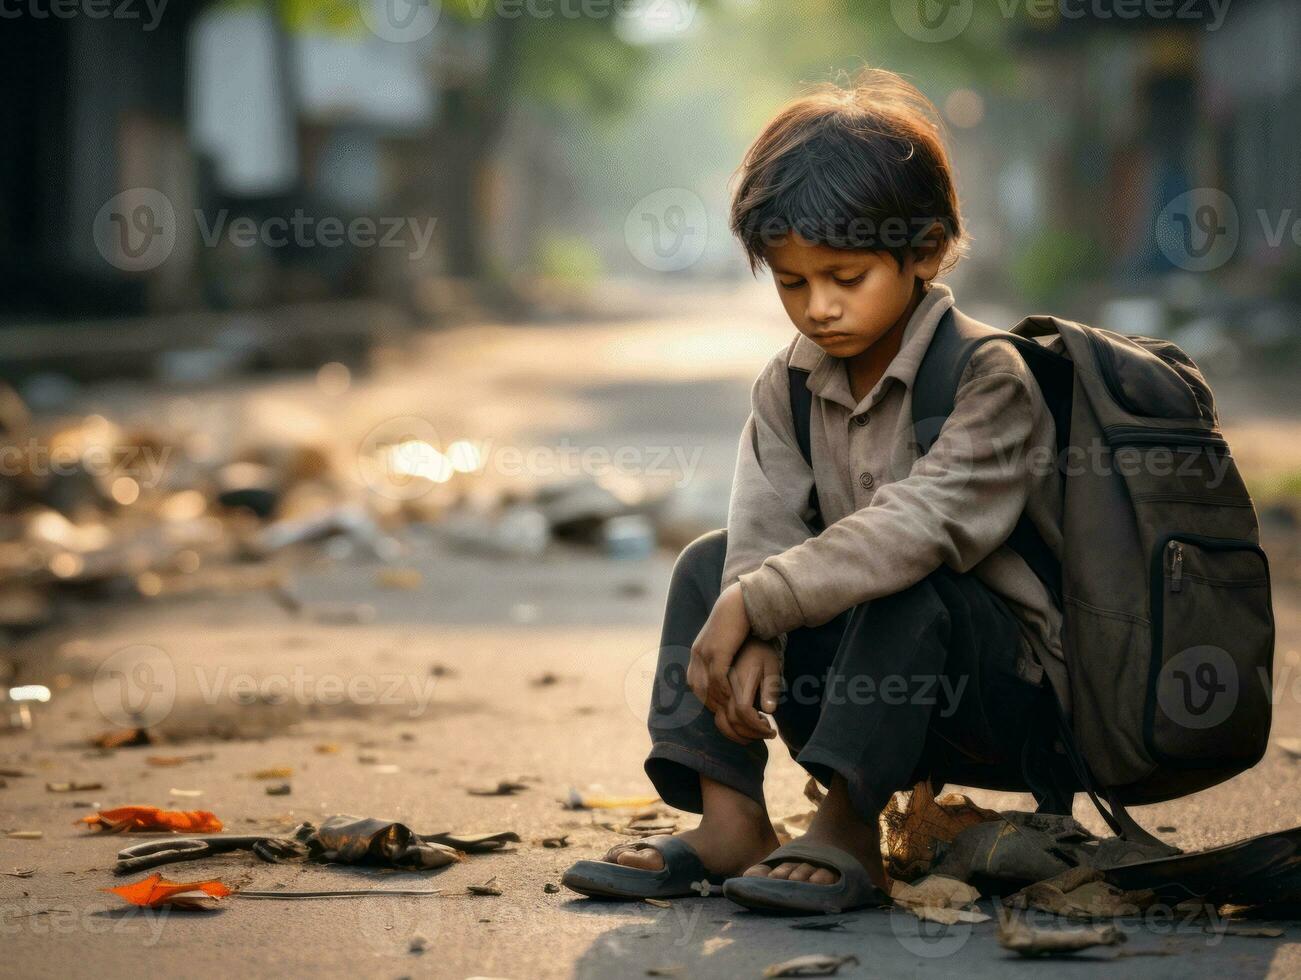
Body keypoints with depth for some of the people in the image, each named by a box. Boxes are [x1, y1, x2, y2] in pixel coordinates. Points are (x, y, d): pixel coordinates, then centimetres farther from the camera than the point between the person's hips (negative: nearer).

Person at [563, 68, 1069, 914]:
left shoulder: (988, 379, -17)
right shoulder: (790, 385, 3)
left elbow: (917, 526, -31)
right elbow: (766, 531, -8)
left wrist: (753, 605, -32)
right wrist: (754, 642, -28)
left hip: (1016, 691, -6)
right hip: (885, 708, 6)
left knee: (906, 584, -33)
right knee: (711, 564, -2)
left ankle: (848, 831, -27)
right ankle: (728, 820, -13)